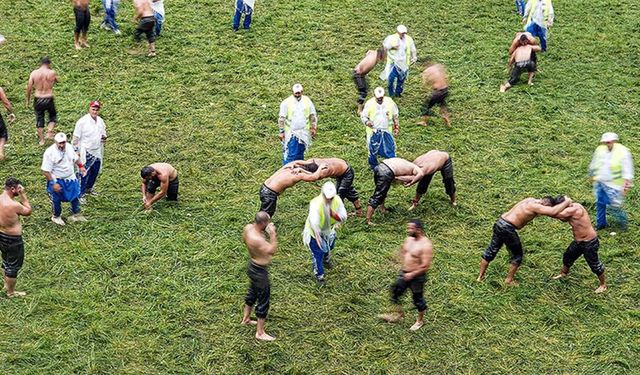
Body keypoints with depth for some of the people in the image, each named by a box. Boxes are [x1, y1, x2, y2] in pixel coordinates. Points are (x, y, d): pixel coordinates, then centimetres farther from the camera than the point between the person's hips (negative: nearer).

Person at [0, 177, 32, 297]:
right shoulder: (13, 205, -31)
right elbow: (28, 211, -13)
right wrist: (23, 195, -14)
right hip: (13, 239, -8)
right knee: (13, 266, 11)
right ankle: (11, 292, 27)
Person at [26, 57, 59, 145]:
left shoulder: (34, 73, -3)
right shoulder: (52, 73, -8)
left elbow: (29, 87, -2)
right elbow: (57, 80, 13)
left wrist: (28, 100, 9)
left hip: (38, 99, 1)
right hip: (49, 99, -1)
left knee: (39, 119, 15)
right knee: (53, 116, 23)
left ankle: (41, 140, 21)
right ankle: (49, 132, 4)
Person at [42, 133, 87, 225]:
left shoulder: (69, 147, -8)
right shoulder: (50, 152, -26)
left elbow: (75, 158, 15)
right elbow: (45, 171, -23)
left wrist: (81, 166, 3)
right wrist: (53, 183, -24)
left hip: (70, 178, 6)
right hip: (57, 180, -5)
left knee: (76, 196, 15)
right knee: (56, 200, 10)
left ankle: (75, 215, 36)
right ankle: (56, 217, 35)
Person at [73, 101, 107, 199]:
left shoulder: (100, 121, 3)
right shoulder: (82, 122, -16)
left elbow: (103, 134, 17)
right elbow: (76, 137, -12)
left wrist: (104, 138, -6)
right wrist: (75, 151, -13)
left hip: (97, 152, 7)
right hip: (86, 153, -7)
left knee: (95, 172, 19)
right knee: (84, 174, -4)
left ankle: (89, 188, 40)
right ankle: (80, 194, 6)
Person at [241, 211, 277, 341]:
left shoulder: (248, 227, -10)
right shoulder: (257, 239, -37)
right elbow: (272, 250, -36)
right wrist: (272, 234, -32)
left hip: (253, 266, 9)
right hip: (260, 271, -9)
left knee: (252, 293, 31)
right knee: (263, 301, 6)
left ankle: (245, 319, 51)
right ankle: (260, 333, 20)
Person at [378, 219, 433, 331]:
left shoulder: (425, 245, -25)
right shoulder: (409, 239, 0)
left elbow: (425, 266, -26)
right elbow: (402, 251, 20)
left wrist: (412, 274, -21)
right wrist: (403, 263, 7)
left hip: (417, 276, -7)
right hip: (404, 273, 7)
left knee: (418, 299, 12)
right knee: (395, 292, 16)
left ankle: (420, 320, 34)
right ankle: (399, 313, 38)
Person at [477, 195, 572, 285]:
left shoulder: (531, 200, 10)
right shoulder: (536, 206, -16)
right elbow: (553, 212, -30)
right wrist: (566, 202, -14)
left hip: (499, 223, 9)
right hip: (507, 229, -9)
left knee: (490, 251, 20)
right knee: (517, 255, 12)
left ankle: (481, 276, 31)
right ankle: (509, 280, 23)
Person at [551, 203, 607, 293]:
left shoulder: (575, 209, -30)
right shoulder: (571, 208, -1)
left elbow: (557, 214, -35)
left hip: (589, 242, -10)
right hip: (578, 241, 10)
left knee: (594, 264, 6)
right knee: (567, 256, 25)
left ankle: (603, 285, 26)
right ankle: (563, 273, 51)